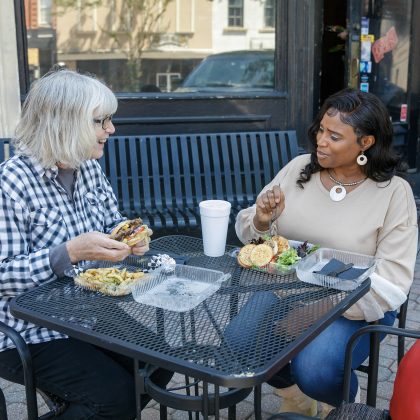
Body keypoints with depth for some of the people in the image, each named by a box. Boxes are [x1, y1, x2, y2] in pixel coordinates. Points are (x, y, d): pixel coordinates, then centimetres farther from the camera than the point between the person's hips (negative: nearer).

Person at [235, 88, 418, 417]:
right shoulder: (298, 168, 0)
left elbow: (393, 283, -13)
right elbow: (249, 234, 6)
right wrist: (261, 220, -18)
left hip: (356, 307, -3)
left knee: (314, 371, -27)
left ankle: (347, 403, 13)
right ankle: (294, 395, 14)